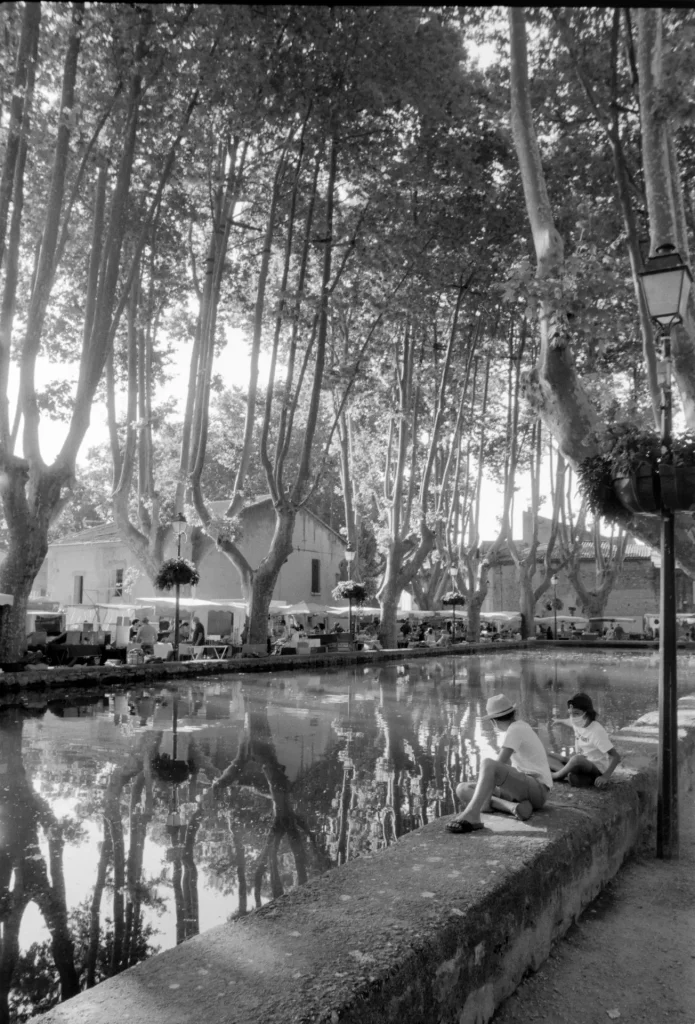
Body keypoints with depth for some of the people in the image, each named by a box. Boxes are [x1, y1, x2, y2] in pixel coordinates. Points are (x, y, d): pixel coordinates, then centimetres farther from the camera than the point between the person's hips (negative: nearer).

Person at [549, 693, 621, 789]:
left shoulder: (597, 731, -24)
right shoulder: (577, 722, -3)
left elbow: (616, 756, -27)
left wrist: (605, 776, -39)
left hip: (598, 769, -8)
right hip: (582, 764, 8)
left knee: (577, 759, -38)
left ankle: (556, 776, -9)